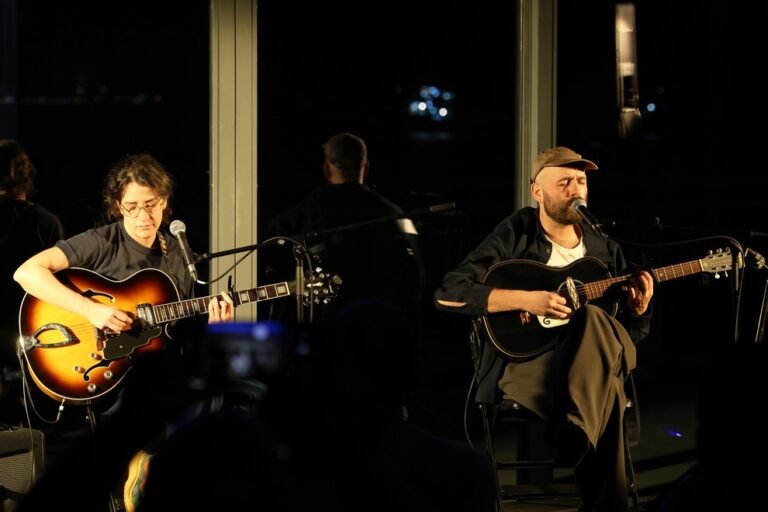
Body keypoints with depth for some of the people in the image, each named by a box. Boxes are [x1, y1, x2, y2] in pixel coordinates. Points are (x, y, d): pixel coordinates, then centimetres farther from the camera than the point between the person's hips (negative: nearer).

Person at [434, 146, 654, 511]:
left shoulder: (605, 251, 15)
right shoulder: (515, 235, 2)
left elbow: (628, 338, 20)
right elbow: (447, 295, -9)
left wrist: (639, 309, -3)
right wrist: (523, 298, -16)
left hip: (599, 366, 4)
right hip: (527, 361, -4)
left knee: (592, 318, -32)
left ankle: (573, 439, -31)